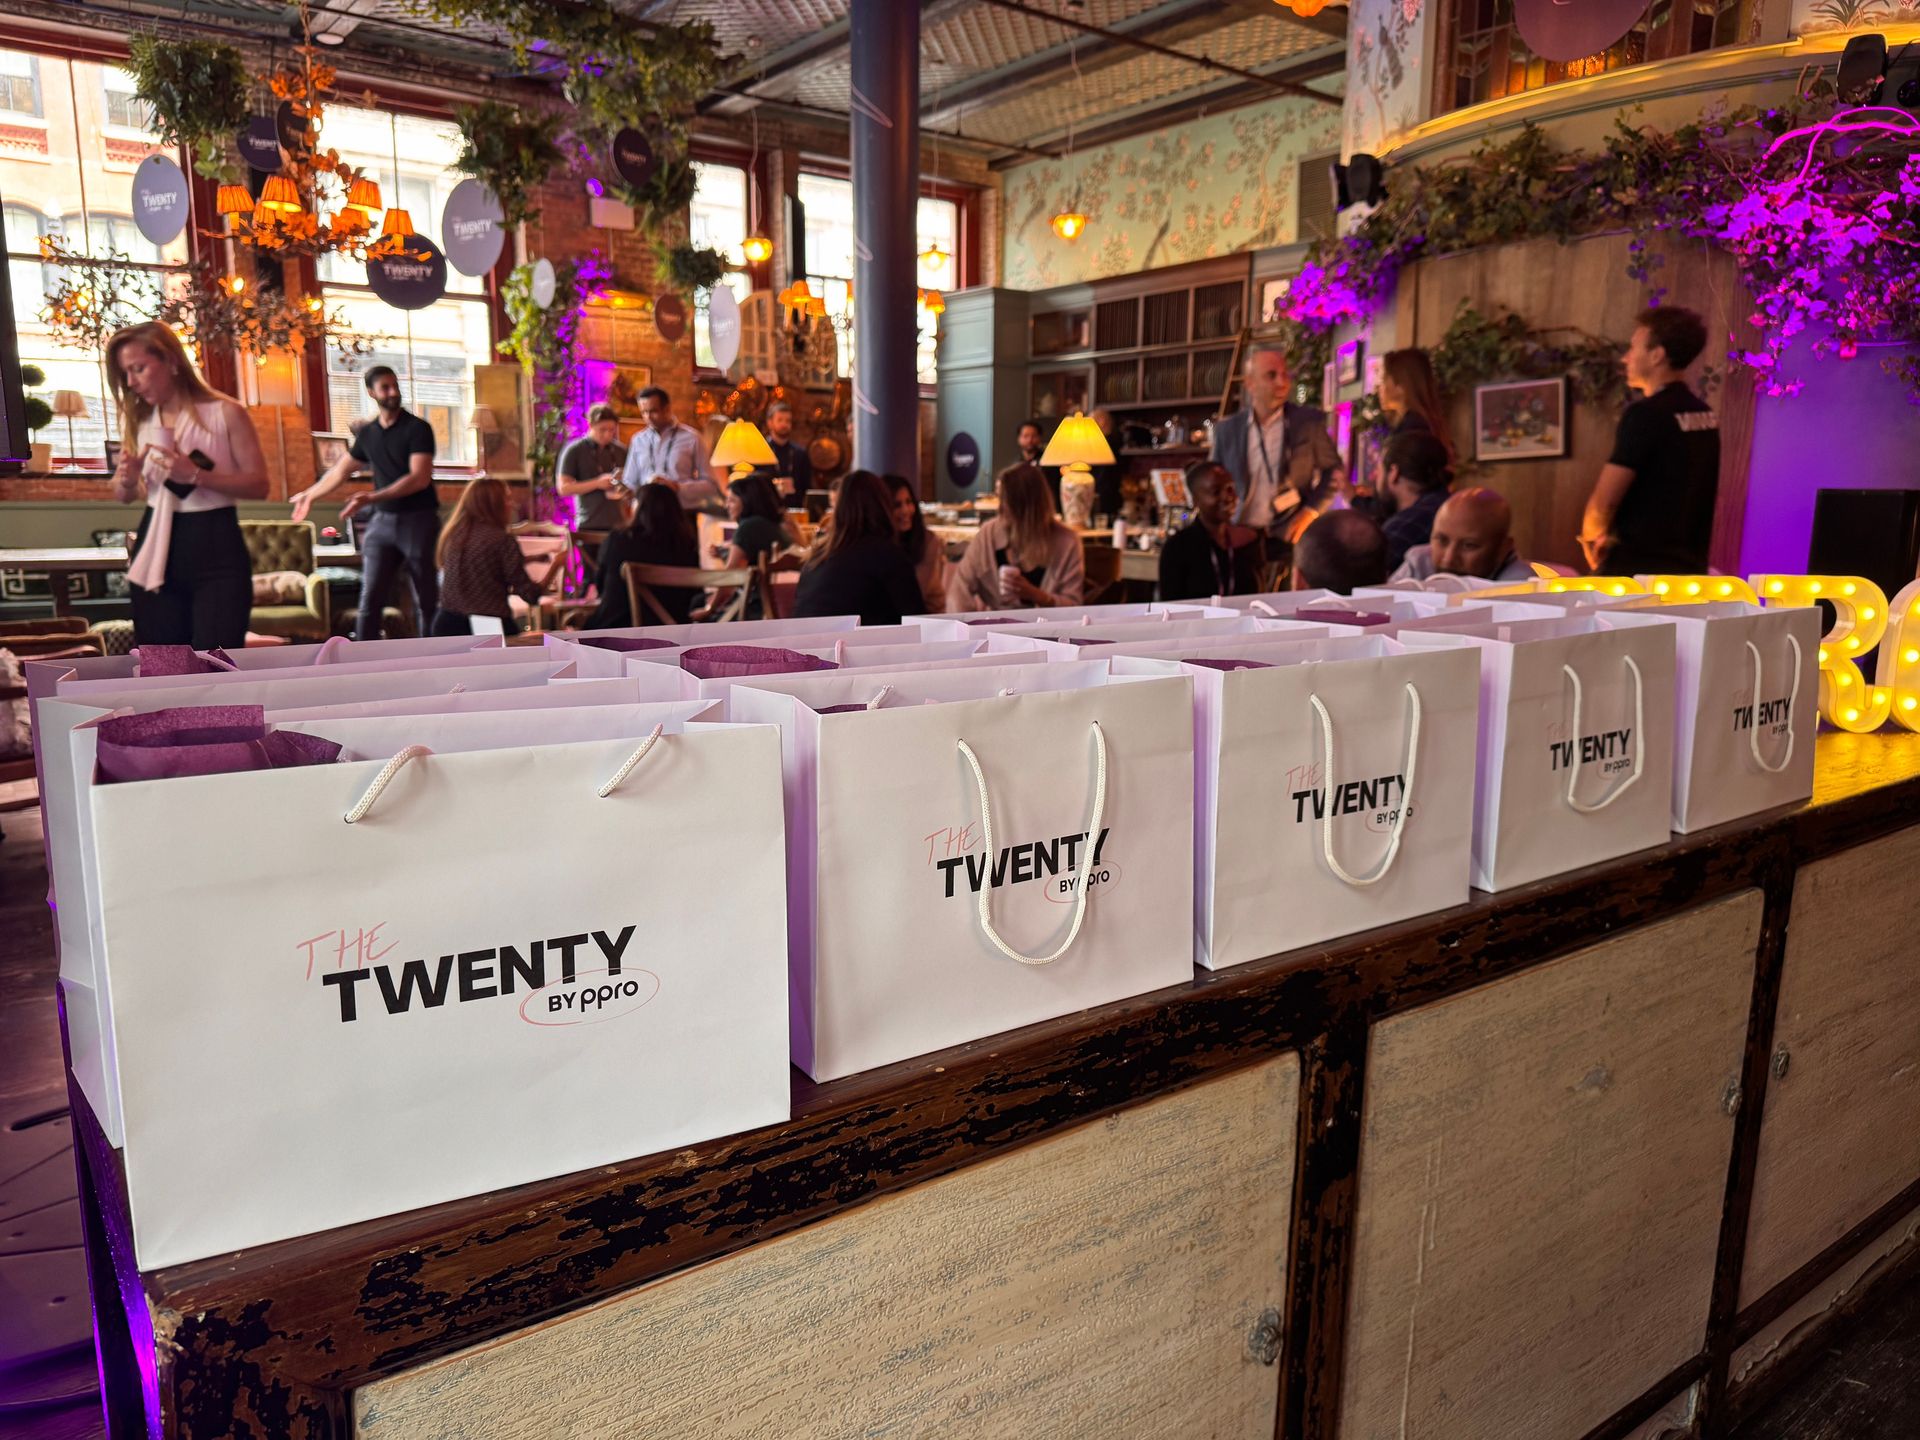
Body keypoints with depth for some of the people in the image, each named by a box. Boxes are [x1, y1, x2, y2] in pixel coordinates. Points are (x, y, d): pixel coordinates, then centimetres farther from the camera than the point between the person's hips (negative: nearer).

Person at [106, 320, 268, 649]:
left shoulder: (224, 412, -6)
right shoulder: (137, 420, 8)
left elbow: (259, 485, -8)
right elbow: (123, 497, 14)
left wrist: (196, 475, -20)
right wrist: (127, 480, -9)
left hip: (216, 550, -5)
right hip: (156, 550, 5)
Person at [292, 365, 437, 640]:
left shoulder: (417, 428, -6)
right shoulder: (367, 434, 11)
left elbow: (420, 478, -17)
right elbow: (340, 470, 27)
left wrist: (371, 498, -24)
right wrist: (310, 495, 34)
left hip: (418, 520, -5)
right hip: (383, 521, 5)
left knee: (426, 600, 0)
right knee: (370, 600, -2)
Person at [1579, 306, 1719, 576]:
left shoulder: (1646, 414, -15)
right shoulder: (1705, 415, 12)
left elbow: (1604, 501, -20)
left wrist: (1591, 537, 1)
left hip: (1637, 568, -8)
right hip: (1687, 567, 8)